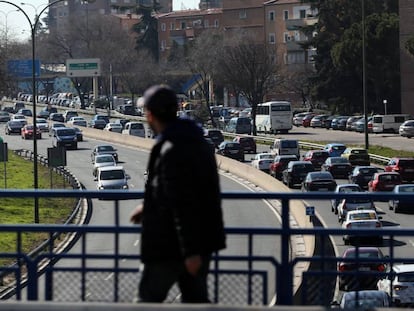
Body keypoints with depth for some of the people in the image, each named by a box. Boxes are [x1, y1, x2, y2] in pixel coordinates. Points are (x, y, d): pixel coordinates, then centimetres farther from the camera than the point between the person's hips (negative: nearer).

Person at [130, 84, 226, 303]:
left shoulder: (171, 151, -21)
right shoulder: (198, 143, 10)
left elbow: (183, 204, -24)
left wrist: (189, 251, -24)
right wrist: (148, 208, 31)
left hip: (171, 245, -9)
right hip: (203, 240, 9)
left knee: (149, 297, 5)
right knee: (196, 299, 12)